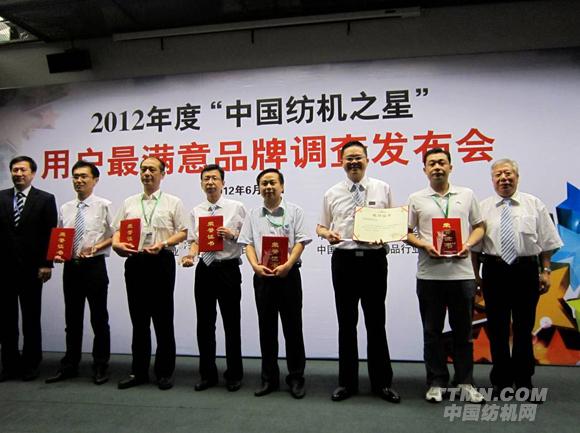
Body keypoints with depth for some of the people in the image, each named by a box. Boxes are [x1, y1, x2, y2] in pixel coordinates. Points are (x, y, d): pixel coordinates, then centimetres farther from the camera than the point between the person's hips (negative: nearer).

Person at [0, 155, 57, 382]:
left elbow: (50, 234, -4)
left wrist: (46, 264, -10)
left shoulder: (45, 199, 0)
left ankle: (30, 364, 20)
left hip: (30, 268, -3)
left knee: (31, 319, 7)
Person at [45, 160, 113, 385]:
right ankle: (69, 366, 27)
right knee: (72, 319, 14)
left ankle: (100, 367, 18)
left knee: (99, 319, 5)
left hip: (94, 266, -4)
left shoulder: (104, 206, -5)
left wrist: (97, 247, -18)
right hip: (71, 266, 5)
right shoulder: (65, 208, 10)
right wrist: (56, 253, -3)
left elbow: (116, 235, -5)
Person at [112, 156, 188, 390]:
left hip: (161, 261, -3)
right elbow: (117, 230, 12)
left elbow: (182, 232, -2)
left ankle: (165, 372, 15)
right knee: (139, 319, 11)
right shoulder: (129, 203, 15)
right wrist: (117, 244, -9)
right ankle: (139, 371, 23)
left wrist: (163, 244, -17)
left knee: (163, 319, 3)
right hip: (135, 262, 4)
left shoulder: (173, 202, 4)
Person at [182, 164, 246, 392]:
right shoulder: (196, 211, 8)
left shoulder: (236, 207, -2)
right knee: (204, 324, 10)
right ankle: (207, 374, 26)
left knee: (232, 324, 6)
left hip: (228, 269, -3)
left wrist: (232, 234, -19)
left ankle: (234, 375, 22)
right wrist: (190, 255, -8)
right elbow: (195, 240, 11)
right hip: (205, 269, 4)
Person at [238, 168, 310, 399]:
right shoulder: (253, 215, 11)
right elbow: (248, 244, 5)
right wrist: (255, 266, -13)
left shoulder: (294, 211, 3)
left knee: (292, 327, 4)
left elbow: (300, 242, -4)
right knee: (266, 328, 9)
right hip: (262, 276, 3)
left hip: (288, 274, -2)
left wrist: (287, 265, -18)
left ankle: (296, 377, 17)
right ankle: (269, 378, 21)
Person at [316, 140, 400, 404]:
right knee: (346, 323, 9)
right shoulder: (332, 194, 7)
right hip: (344, 260, 1)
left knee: (376, 323, 8)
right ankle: (347, 382, 23)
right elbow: (320, 226, 13)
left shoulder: (382, 189, 5)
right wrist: (327, 234, -10)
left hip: (374, 259, -1)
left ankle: (381, 382, 22)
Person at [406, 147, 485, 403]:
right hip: (429, 274, -1)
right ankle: (436, 383, 20)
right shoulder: (416, 199, 5)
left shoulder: (467, 195, 9)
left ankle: (465, 383, 23)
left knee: (463, 331, 9)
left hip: (462, 272, 1)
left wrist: (468, 244, -6)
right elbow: (407, 233, 5)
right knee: (432, 332, 8)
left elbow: (479, 227, 12)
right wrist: (425, 245, -12)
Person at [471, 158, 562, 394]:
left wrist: (545, 271, -2)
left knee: (524, 328, 8)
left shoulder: (534, 205, 5)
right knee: (497, 328, 8)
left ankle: (523, 381, 24)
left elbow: (547, 243, 5)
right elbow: (475, 246, 2)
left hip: (526, 271, 0)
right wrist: (475, 275, -1)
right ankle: (501, 380, 23)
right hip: (494, 271, 0)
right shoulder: (483, 207, 3)